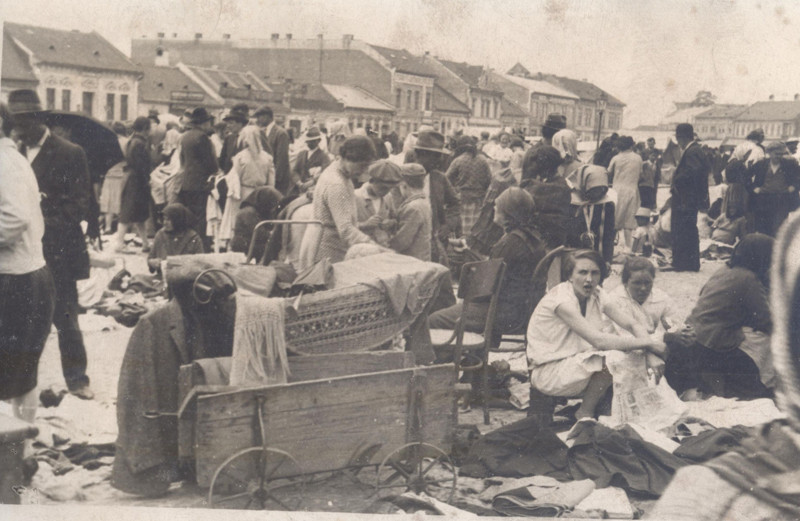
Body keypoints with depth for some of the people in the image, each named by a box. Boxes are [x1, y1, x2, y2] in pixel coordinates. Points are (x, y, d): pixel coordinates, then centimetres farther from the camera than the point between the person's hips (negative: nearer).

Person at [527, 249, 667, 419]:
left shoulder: (596, 294, 0)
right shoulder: (560, 299, -25)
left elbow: (632, 325, -4)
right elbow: (598, 340, -32)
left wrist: (650, 353, -23)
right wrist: (649, 343, -26)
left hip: (576, 361, 8)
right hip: (548, 372, -8)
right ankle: (585, 413, -6)